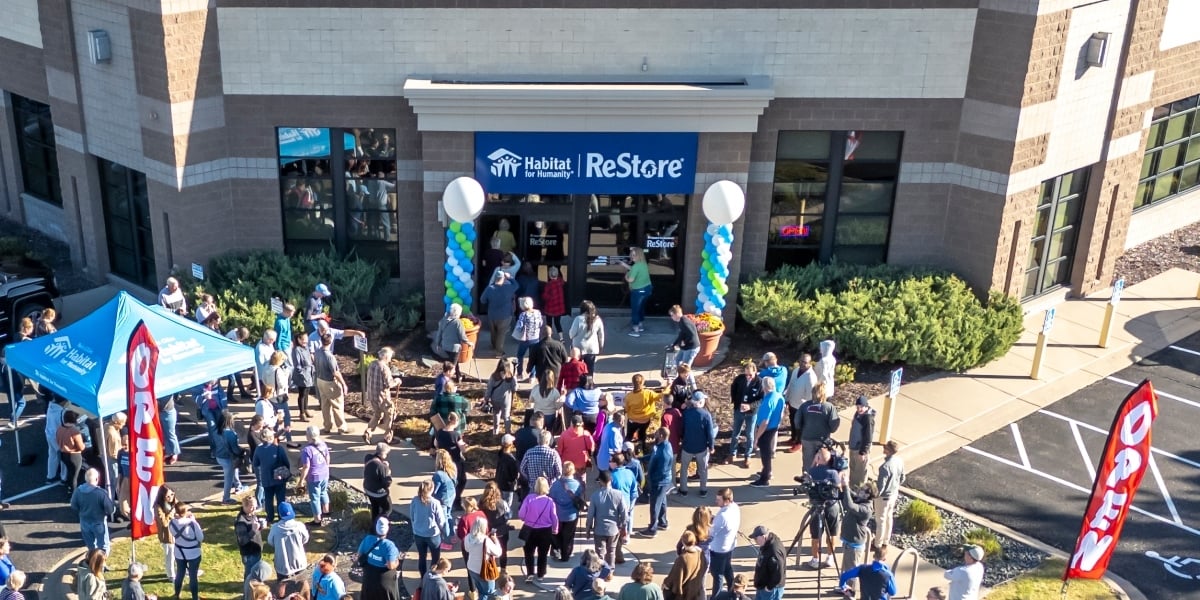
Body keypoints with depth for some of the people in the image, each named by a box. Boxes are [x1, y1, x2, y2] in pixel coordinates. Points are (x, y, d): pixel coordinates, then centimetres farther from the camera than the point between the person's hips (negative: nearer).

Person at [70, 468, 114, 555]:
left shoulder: (78, 491, -13)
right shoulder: (102, 493, -27)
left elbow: (74, 507, 0)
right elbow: (110, 510, -21)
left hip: (84, 523, 5)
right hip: (99, 523, -4)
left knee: (91, 547, 25)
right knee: (103, 548, 14)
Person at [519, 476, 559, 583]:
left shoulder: (529, 498, -18)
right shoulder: (550, 501, -16)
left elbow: (521, 515, -11)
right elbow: (554, 518, -6)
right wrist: (555, 530, 13)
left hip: (530, 530, 0)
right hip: (545, 531, 0)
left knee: (529, 552, 18)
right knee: (543, 553, 18)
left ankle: (530, 574, 9)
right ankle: (540, 575, 26)